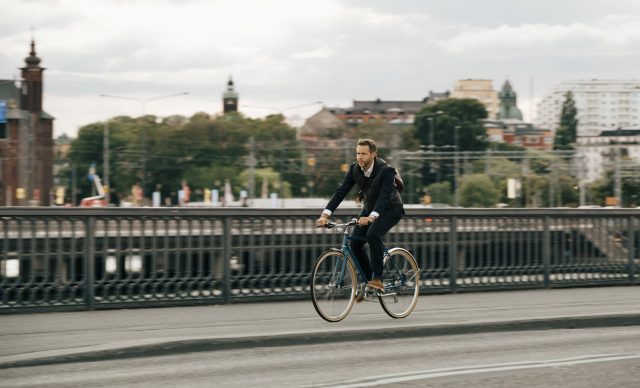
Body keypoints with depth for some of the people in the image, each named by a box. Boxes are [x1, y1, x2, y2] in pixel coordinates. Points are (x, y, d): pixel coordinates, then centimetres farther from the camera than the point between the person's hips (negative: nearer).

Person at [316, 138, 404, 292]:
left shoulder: (386, 170, -29)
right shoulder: (355, 168, -13)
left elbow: (385, 196, -39)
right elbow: (341, 191, -16)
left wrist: (371, 217, -54)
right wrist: (325, 214, -28)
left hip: (390, 208, -6)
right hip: (370, 207, 6)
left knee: (373, 234, -32)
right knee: (355, 243, -8)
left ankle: (377, 280, -25)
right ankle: (368, 281, 9)